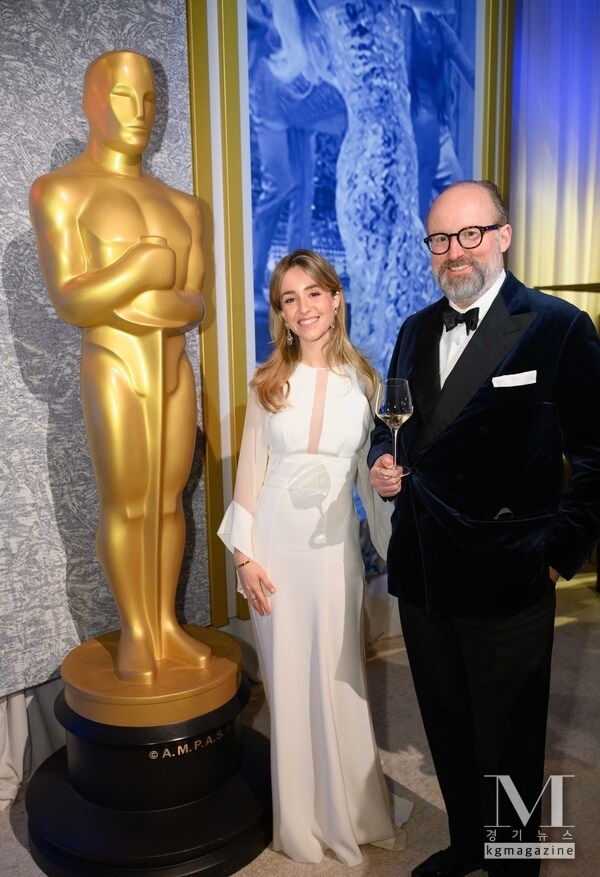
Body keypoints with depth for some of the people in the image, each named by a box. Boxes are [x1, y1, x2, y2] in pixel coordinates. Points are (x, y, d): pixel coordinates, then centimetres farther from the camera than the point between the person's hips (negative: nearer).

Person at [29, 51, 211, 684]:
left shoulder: (181, 206, 11)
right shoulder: (59, 190, -4)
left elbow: (195, 306, 1)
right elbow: (71, 303, -15)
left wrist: (113, 295, -13)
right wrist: (147, 264, -13)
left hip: (174, 371, 5)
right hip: (113, 372, -5)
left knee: (168, 501, 9)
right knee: (123, 507, 2)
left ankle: (166, 625, 22)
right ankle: (135, 632, 19)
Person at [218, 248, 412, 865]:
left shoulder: (361, 380, 0)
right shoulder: (268, 381, -1)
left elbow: (369, 470, 5)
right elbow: (250, 470, 0)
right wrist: (244, 554, -4)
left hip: (335, 541, 0)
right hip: (276, 541, 0)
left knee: (338, 676, 11)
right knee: (287, 677, 12)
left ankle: (349, 810, 36)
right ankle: (300, 819, 34)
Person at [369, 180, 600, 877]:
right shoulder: (415, 330, 9)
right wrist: (383, 462, -2)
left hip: (507, 581, -5)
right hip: (421, 571, 6)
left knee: (508, 742, 15)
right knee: (447, 730, 23)